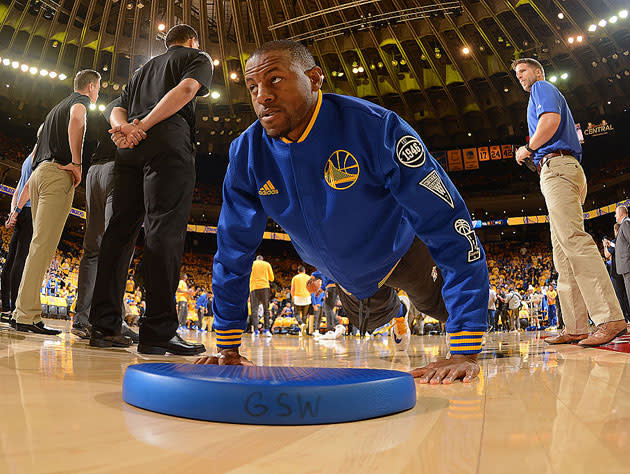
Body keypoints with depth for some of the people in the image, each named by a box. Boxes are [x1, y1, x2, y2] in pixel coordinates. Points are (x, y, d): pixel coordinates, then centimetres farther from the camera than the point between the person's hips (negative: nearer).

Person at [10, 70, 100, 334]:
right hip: (59, 174, -9)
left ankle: (23, 312, 8)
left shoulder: (58, 107, 31)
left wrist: (27, 188, 28)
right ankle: (26, 316, -16)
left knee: (41, 243, 8)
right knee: (44, 244, -14)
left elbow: (38, 155, 29)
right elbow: (76, 120, -22)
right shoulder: (81, 100, 5)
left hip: (39, 173, 9)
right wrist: (77, 163, -19)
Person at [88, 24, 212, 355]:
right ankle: (158, 331, -22)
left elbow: (118, 109, 21)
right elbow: (186, 89, -6)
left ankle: (103, 323, -1)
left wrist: (124, 127, 0)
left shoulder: (144, 67, 35)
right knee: (164, 230, -16)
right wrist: (144, 125, -11)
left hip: (130, 148, 7)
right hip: (168, 141, -6)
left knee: (121, 229, 1)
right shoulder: (198, 58, 17)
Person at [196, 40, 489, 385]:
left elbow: (450, 230, -39)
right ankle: (396, 313, 66)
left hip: (400, 250, -4)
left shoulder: (374, 129, -37)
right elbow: (233, 250, -15)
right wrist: (227, 349, -13)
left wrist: (466, 354, -41)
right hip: (344, 273, 4)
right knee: (368, 321, 30)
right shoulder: (247, 154, -24)